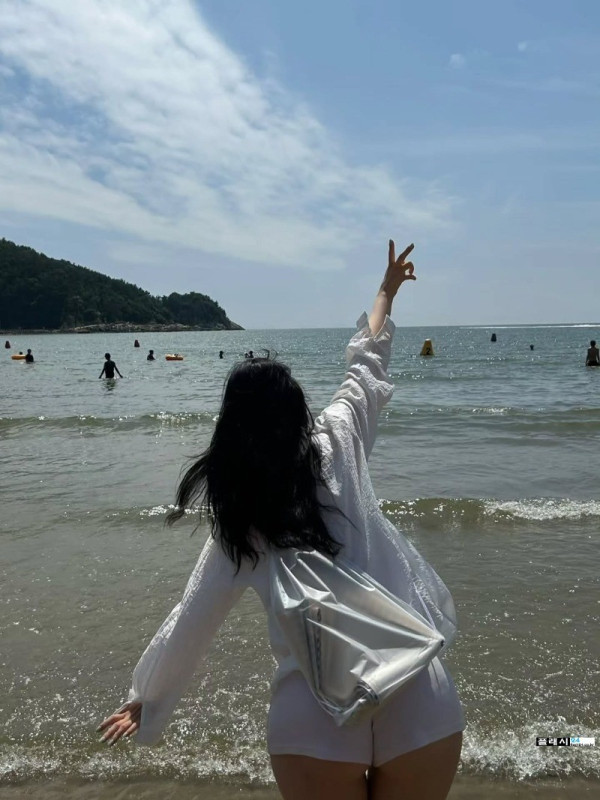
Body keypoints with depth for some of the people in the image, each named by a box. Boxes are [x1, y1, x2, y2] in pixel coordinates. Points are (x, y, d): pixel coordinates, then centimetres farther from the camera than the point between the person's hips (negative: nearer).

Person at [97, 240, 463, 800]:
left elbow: (190, 624, 11)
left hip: (317, 721, -2)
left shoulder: (236, 524, 4)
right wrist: (386, 292, 36)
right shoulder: (338, 442, 3)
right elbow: (366, 366, 20)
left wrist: (146, 699, 28)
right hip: (419, 699, 2)